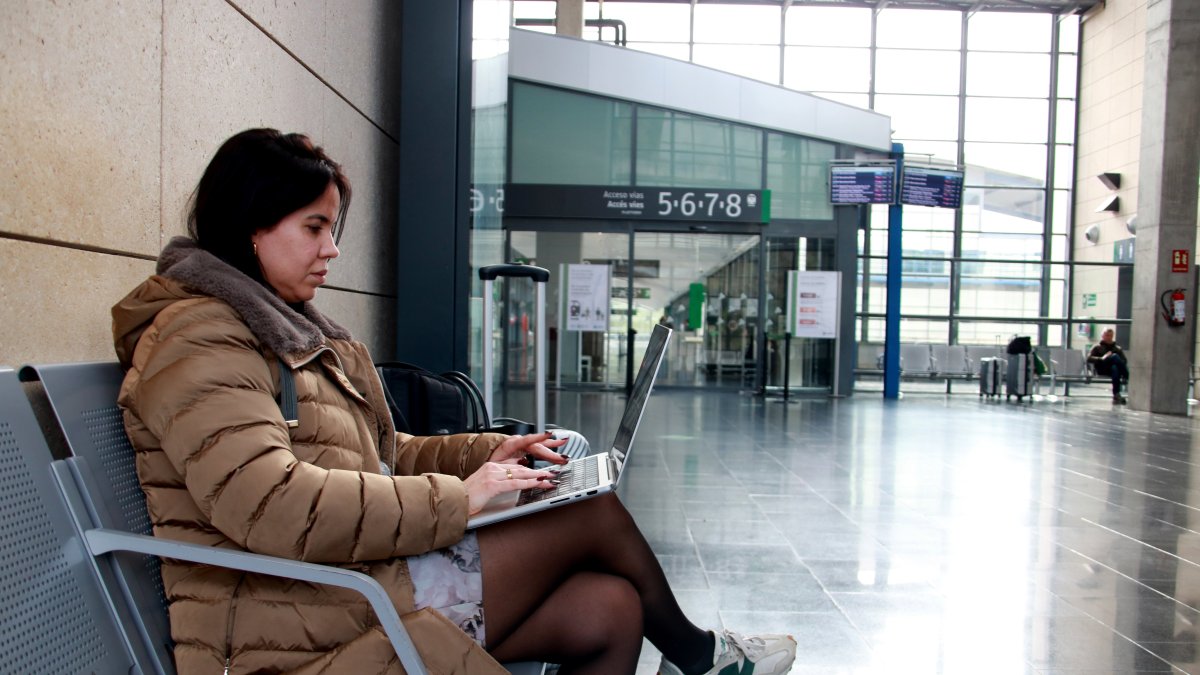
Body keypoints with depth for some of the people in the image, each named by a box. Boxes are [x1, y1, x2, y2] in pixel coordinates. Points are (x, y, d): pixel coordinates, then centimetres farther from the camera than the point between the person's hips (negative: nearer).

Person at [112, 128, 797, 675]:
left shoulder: (288, 329, 21)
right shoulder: (198, 340, -12)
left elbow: (376, 455, 23)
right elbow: (272, 506, -27)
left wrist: (491, 451, 8)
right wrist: (458, 498, -19)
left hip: (348, 589, 10)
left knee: (608, 608, -5)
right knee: (593, 512, -6)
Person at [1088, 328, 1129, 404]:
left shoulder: (1118, 348, 29)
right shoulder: (1097, 347, 21)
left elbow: (1124, 361, 14)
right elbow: (1089, 359, 5)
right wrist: (1101, 359, -13)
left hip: (1115, 368, 2)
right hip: (1102, 369, -2)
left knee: (1115, 368, -40)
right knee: (1115, 356, -33)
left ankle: (1116, 395, -48)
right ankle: (1128, 378, -43)